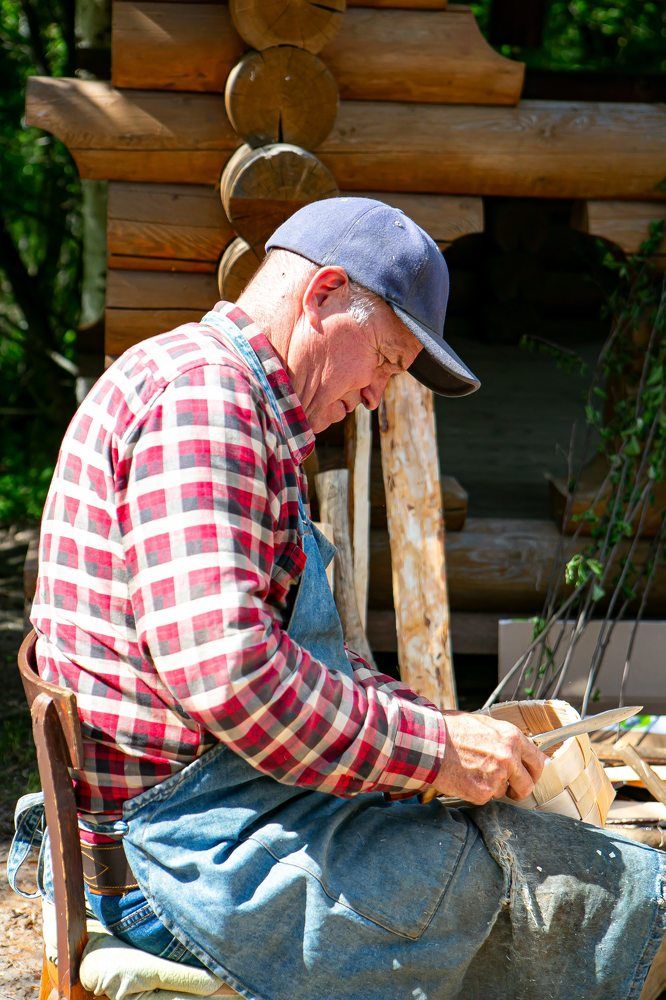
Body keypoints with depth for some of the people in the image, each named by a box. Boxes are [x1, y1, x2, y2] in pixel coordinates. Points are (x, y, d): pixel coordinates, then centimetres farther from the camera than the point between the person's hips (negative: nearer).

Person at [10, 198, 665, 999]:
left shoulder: (247, 412, 22)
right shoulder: (202, 391, -14)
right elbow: (224, 667, -26)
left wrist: (434, 719, 11)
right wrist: (431, 747, -17)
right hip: (213, 853, -11)